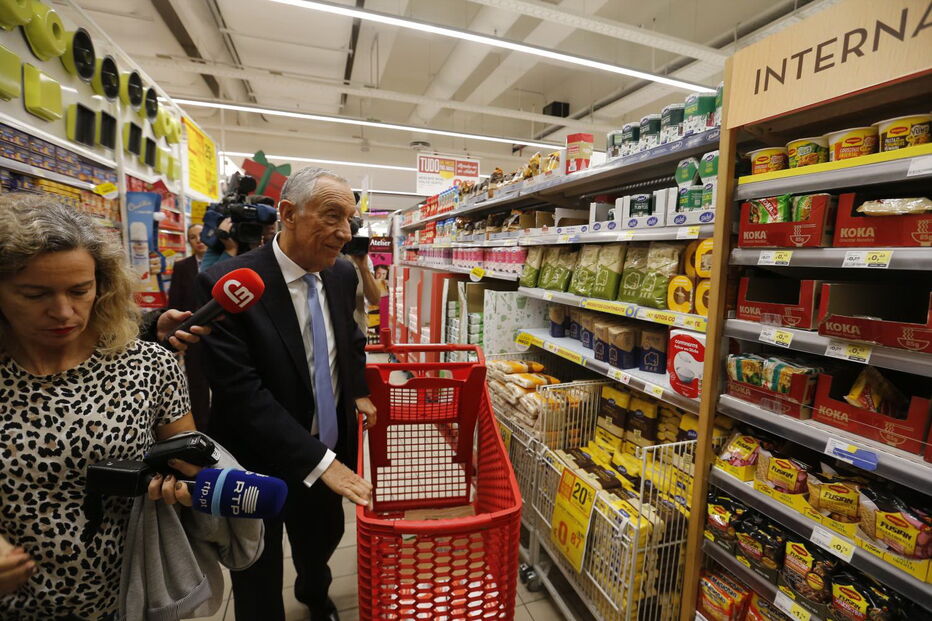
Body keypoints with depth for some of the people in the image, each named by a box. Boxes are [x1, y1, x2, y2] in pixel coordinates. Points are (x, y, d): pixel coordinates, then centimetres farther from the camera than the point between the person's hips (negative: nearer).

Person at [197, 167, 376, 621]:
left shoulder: (342, 275, -5)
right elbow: (241, 393, -26)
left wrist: (358, 391, 0)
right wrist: (319, 461, -28)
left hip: (329, 451, 5)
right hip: (259, 464, -5)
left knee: (324, 537, 27)